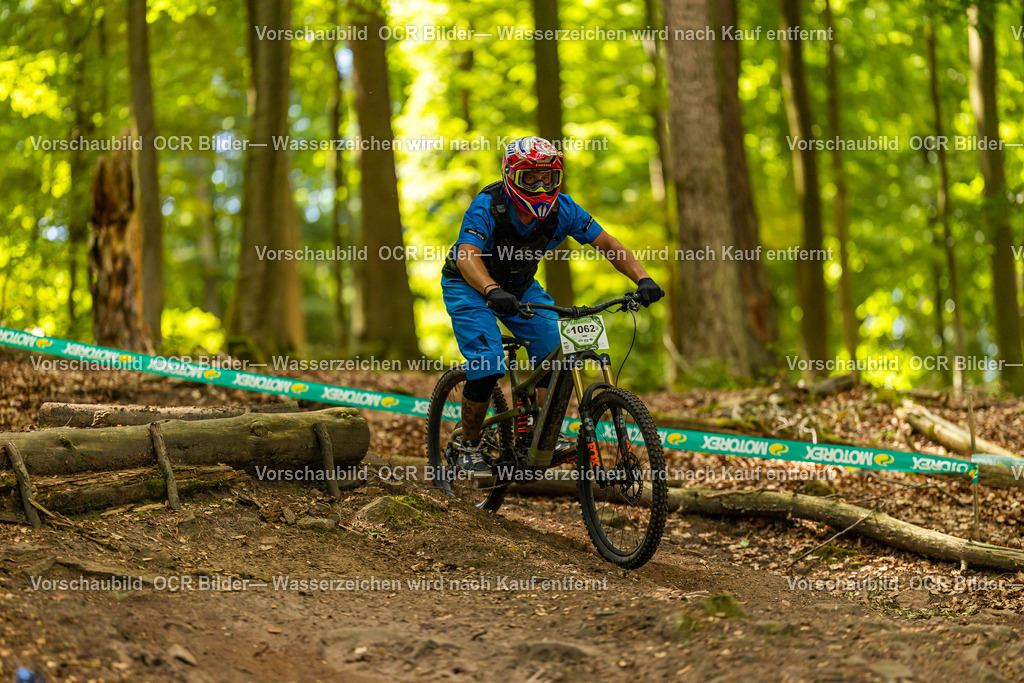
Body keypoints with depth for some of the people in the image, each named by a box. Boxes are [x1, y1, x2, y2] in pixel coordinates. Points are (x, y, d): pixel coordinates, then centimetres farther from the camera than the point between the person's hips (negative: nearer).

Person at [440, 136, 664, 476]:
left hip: (520, 286, 5)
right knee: (486, 368, -20)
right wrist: (492, 291, -64)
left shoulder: (562, 209, -19)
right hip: (469, 286, -5)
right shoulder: (487, 206, -31)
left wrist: (642, 278, -31)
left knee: (557, 352, -14)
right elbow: (467, 256, -45)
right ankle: (468, 447, 0)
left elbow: (608, 244, -14)